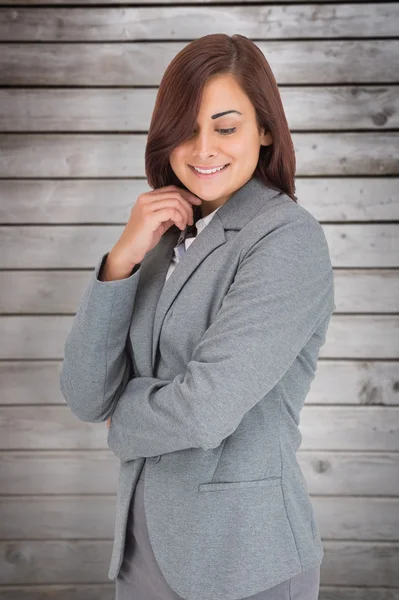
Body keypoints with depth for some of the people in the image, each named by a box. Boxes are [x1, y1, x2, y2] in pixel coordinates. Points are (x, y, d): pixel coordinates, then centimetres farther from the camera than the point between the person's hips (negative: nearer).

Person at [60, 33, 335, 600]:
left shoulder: (288, 238, -16)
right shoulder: (167, 239, 4)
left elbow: (205, 411, -26)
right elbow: (85, 397, -3)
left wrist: (122, 412, -5)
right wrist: (121, 259, -14)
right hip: (144, 543, 6)